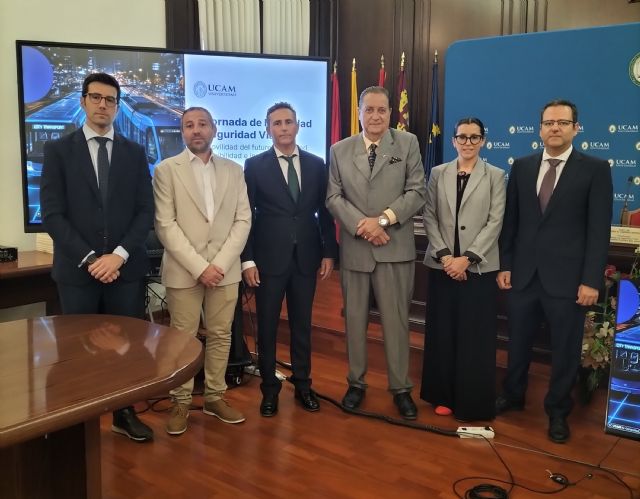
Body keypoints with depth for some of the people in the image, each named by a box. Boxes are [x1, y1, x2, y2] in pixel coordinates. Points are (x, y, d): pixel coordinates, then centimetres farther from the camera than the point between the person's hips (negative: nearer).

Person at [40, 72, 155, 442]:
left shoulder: (135, 152, 9)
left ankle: (125, 414, 24)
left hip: (126, 268, 2)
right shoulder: (58, 150, 3)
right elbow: (52, 214, -5)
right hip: (77, 269, -1)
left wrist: (119, 255, -11)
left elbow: (146, 212, 2)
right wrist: (89, 259, -13)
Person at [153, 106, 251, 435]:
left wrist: (220, 263, -9)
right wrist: (199, 266, -14)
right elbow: (165, 225, -7)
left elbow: (243, 220, 3)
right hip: (184, 270, -3)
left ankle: (215, 397, 23)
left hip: (224, 269, 3)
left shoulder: (234, 170, 9)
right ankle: (181, 402, 17)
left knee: (220, 335, 9)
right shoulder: (166, 170, 1)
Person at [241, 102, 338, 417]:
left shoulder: (316, 164, 6)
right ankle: (270, 389, 20)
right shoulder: (255, 165, 0)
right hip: (269, 258, -2)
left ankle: (302, 384, 25)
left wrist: (328, 252, 3)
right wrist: (247, 259, -8)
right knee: (267, 326, 6)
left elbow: (324, 212, 8)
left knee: (302, 324, 11)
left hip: (306, 257, 2)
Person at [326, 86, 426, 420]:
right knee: (354, 318, 10)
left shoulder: (408, 144, 4)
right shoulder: (339, 150, 9)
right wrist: (362, 225, -13)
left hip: (395, 247, -2)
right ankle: (356, 382, 24)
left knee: (396, 319, 4)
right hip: (354, 248, 2)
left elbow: (416, 192, -3)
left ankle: (400, 388, 17)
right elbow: (333, 197, 2)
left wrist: (383, 219, -14)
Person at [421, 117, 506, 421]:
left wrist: (467, 258, -13)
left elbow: (495, 222, -4)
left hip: (479, 268, -2)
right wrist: (444, 255, -8)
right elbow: (429, 217, 4)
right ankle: (444, 395, 21)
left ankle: (473, 402, 13)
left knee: (475, 336, 1)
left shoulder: (495, 176, 2)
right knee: (442, 333, 7)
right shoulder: (438, 174, 8)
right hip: (442, 265, 2)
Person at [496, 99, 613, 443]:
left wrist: (591, 280, -11)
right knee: (518, 342, 15)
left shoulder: (595, 169, -2)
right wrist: (504, 265, 4)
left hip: (567, 277, -3)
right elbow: (510, 220, 9)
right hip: (524, 273, 3)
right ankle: (513, 394, 36)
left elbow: (599, 230, -6)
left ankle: (557, 411, 27)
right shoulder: (522, 167, 7)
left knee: (565, 349, 9)